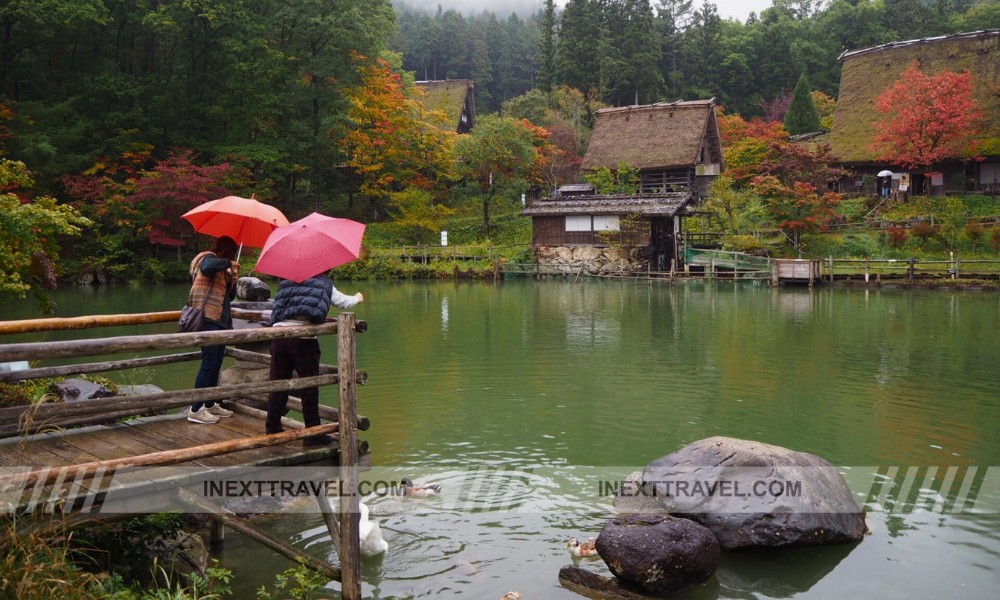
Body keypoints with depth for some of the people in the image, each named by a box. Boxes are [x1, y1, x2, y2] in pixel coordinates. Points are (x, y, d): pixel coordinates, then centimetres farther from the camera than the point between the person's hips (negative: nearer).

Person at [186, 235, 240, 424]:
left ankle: (210, 405, 20)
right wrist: (228, 263, -19)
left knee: (216, 363, 12)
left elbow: (230, 296, 20)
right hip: (209, 319, -10)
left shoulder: (221, 269, 21)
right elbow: (207, 267, -31)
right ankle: (195, 410, -8)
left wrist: (233, 279, 4)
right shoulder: (209, 258, -4)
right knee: (209, 363, -10)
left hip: (220, 320, 10)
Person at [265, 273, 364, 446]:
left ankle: (272, 429, 19)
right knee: (309, 388, 3)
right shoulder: (324, 285, 8)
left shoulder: (286, 283, 16)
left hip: (278, 337, 4)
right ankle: (312, 434, 7)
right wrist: (357, 297, 42)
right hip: (303, 339, -4)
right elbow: (344, 302, 20)